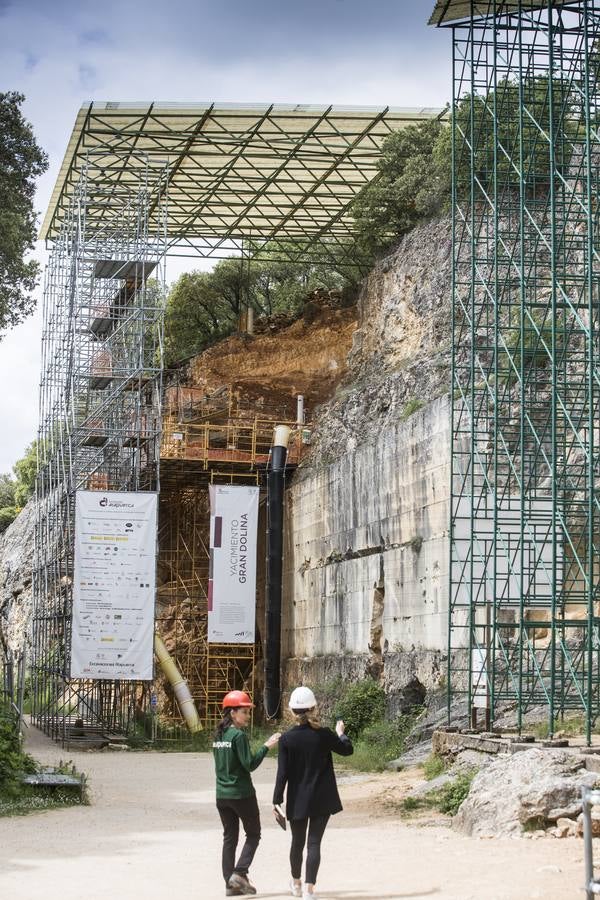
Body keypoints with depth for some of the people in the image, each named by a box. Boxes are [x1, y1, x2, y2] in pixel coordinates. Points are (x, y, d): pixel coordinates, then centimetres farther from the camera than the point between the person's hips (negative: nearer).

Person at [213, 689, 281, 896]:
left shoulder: (218, 735, 9)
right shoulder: (238, 735, -14)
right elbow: (250, 764, -18)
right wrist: (266, 746, -15)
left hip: (222, 794, 7)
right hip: (241, 793, -7)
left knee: (229, 837, 10)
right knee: (253, 834, 7)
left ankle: (230, 883, 9)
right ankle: (239, 873, -7)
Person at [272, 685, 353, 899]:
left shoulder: (287, 739, -9)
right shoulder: (324, 735, -8)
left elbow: (282, 773, -8)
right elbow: (347, 750, 9)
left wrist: (277, 799, -1)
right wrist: (341, 733, 27)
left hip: (298, 799, 1)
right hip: (322, 799, -1)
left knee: (297, 842, 16)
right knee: (314, 842, 0)